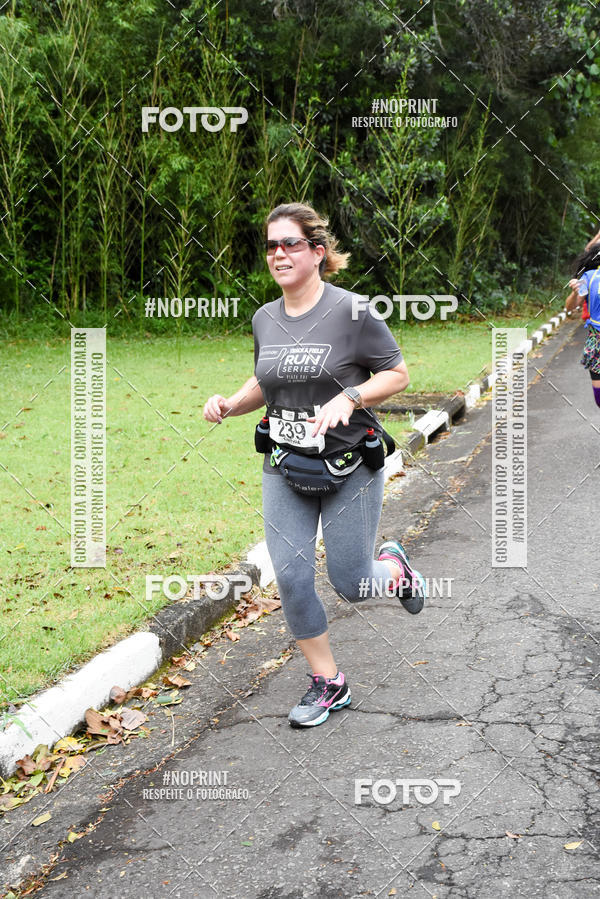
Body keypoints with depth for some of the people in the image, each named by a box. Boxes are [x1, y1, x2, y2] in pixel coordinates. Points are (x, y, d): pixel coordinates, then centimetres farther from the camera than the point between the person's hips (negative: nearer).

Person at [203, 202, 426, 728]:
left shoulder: (351, 312, -13)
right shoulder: (264, 319, 4)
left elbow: (398, 374, -7)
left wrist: (348, 398, -23)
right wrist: (230, 404, -1)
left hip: (349, 467, -4)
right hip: (284, 468, 5)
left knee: (350, 583, 3)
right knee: (291, 576, -2)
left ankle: (395, 566, 40)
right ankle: (328, 684, 17)